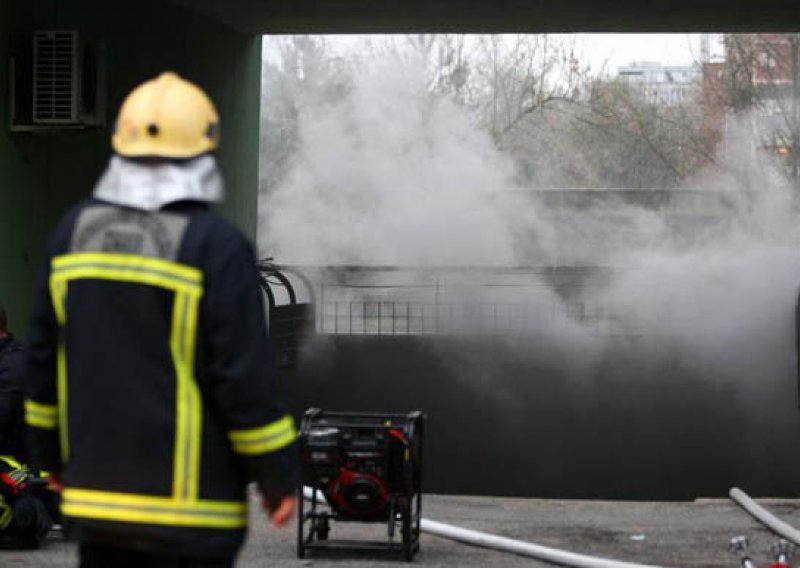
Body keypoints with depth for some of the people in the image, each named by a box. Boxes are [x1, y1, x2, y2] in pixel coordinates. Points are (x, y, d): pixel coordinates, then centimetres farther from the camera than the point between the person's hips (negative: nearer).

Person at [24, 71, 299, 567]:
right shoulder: (216, 245, -13)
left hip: (97, 485, 5)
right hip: (190, 495, -5)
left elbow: (44, 354, 9)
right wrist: (280, 475, -4)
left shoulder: (76, 229, 3)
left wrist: (52, 452, 20)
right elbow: (247, 376, -14)